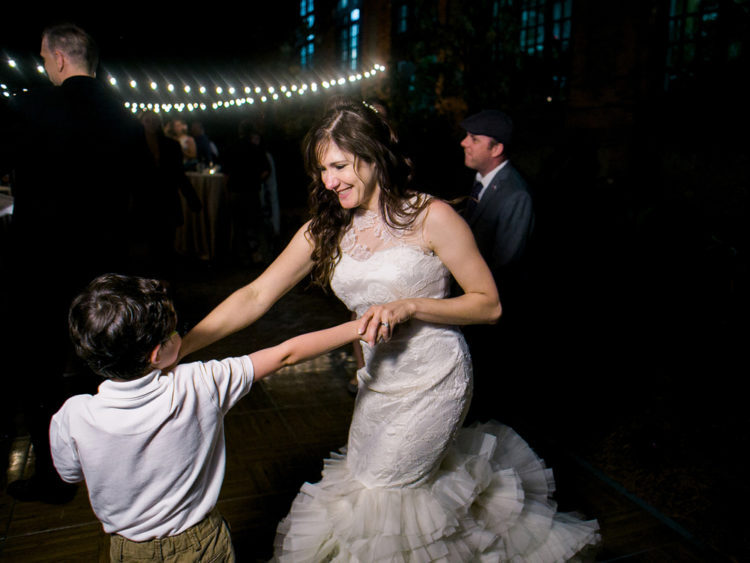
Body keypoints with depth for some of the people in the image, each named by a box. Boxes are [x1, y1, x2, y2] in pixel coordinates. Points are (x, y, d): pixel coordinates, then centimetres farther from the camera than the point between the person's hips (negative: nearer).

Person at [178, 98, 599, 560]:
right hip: (378, 380, 6)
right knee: (359, 475, 13)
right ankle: (475, 461, 31)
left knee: (380, 494, -2)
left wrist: (409, 306, -25)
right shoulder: (325, 231, -1)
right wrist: (178, 348, -16)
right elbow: (256, 296, -6)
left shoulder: (431, 217, -14)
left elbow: (489, 304, -11)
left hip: (433, 378, -6)